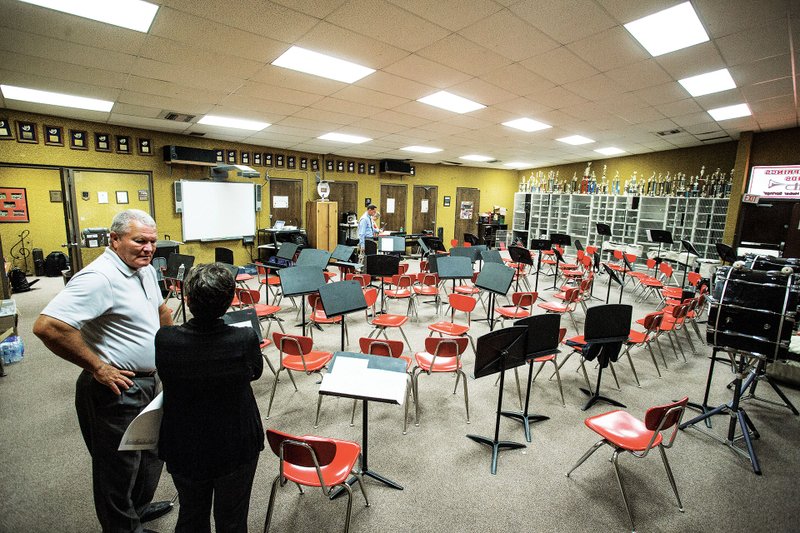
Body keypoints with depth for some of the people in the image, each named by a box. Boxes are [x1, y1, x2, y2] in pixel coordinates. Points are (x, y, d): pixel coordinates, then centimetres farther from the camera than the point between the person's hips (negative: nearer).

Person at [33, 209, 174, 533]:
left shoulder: (144, 269, 5)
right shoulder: (100, 277, -24)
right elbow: (47, 326, -31)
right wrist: (97, 367, -23)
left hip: (146, 383, 9)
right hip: (116, 390, -9)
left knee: (151, 453, 27)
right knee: (119, 468, 13)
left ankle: (139, 507, 50)